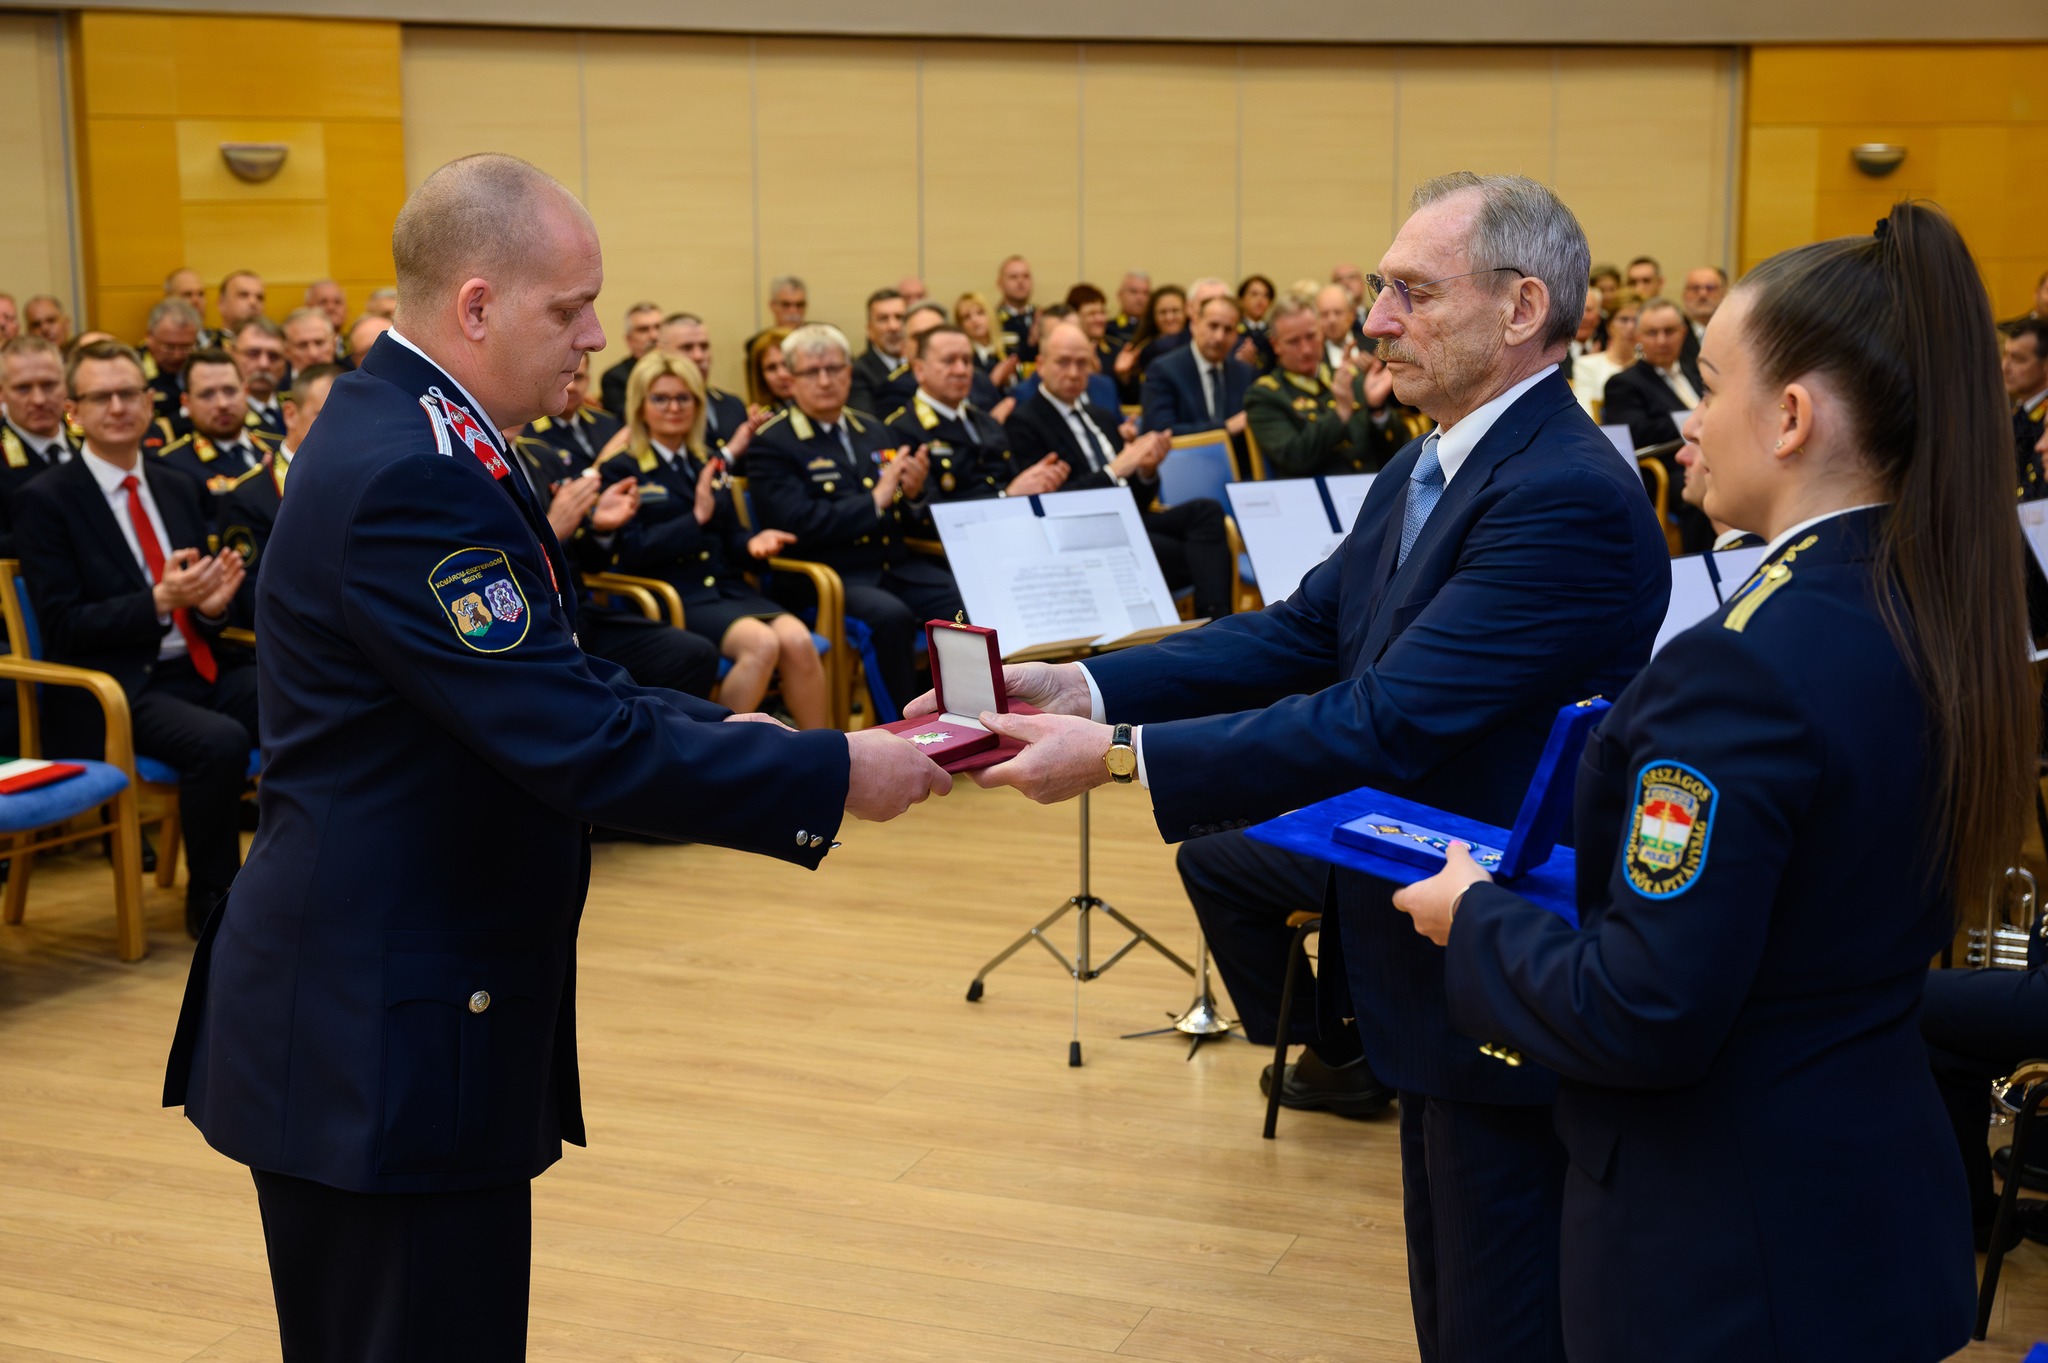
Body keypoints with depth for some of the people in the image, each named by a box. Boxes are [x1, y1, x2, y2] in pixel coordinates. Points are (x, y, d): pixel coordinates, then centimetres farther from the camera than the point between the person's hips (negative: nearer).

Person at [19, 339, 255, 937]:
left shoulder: (179, 489, 16)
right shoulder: (45, 500, -3)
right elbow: (62, 625, -9)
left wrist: (213, 602, -7)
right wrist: (159, 601, -21)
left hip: (199, 669, 6)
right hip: (119, 692, -6)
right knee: (220, 741, -34)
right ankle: (210, 899, -11)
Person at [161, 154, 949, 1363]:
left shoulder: (404, 435, 11)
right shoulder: (412, 478, -22)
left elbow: (560, 690, 15)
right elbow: (575, 745, -26)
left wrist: (747, 737, 4)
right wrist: (833, 775, -18)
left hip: (376, 1020, 10)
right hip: (386, 1041, -10)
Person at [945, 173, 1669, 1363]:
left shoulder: (1570, 499, -25)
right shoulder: (1427, 470, 8)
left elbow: (1386, 720, -29)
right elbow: (1301, 634, 4)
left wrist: (1119, 755, -27)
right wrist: (1085, 685, -9)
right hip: (1433, 966, 10)